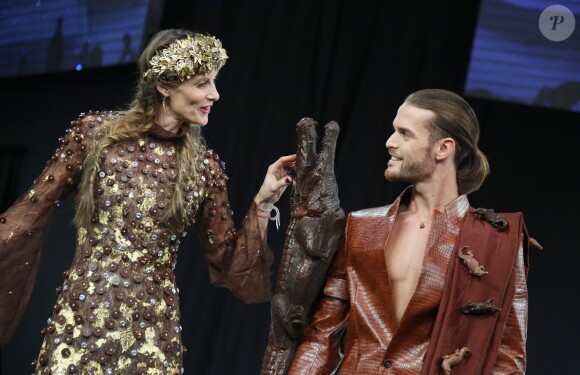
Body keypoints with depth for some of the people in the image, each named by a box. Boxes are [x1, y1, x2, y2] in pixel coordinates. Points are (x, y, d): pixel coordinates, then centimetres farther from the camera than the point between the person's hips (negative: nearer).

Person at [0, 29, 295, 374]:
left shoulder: (204, 166, 3)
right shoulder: (95, 132, -2)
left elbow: (228, 262, 7)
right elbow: (34, 209, 3)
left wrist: (263, 202, -3)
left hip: (151, 330, 2)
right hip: (82, 318, -1)